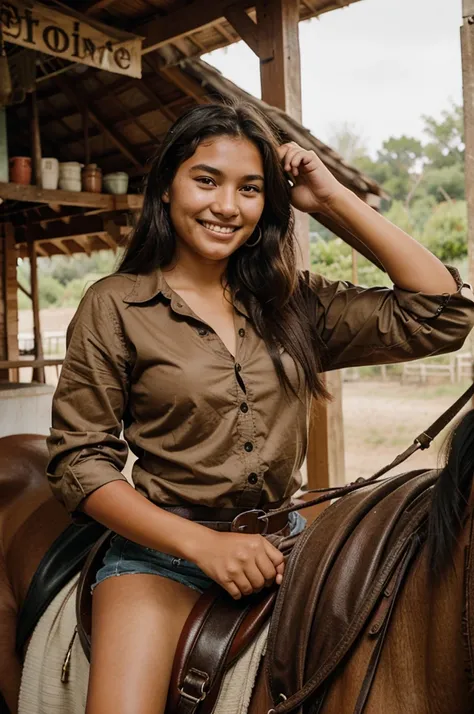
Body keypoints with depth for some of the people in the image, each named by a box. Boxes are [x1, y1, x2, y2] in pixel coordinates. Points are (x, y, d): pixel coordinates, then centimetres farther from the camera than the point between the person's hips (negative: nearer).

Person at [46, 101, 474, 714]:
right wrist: (203, 544, -18)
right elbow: (79, 460, -5)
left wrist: (334, 199, -4)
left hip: (281, 541, 4)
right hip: (164, 548, -3)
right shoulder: (114, 306, -3)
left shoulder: (295, 302, 5)